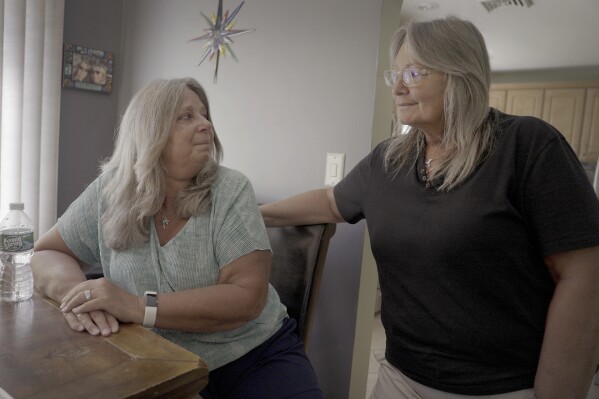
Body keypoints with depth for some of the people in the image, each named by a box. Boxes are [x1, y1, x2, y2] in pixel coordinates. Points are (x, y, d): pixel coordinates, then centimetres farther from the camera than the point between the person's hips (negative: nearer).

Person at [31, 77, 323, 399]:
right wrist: (74, 289, -19)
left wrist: (139, 307, -29)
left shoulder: (230, 190, -13)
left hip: (259, 357, -1)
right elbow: (45, 254, 4)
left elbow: (248, 296, -20)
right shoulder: (110, 191, -5)